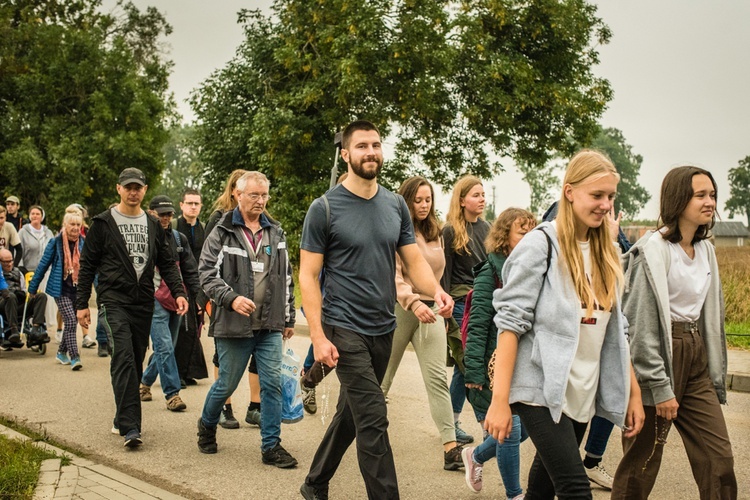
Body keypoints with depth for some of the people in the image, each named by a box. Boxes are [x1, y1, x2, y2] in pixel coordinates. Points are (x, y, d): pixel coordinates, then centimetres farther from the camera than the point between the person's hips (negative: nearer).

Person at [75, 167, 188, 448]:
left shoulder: (153, 225, 14)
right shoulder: (103, 224, 2)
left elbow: (166, 263, 14)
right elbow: (87, 264, 3)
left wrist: (178, 292, -1)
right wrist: (81, 303, -1)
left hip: (144, 304, 5)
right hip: (114, 301, -4)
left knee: (136, 363, 9)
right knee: (124, 360, -16)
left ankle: (123, 420, 22)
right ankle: (129, 427, -20)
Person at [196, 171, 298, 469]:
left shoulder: (276, 233, 11)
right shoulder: (222, 233, -3)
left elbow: (286, 279, 16)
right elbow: (207, 273, -8)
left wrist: (288, 318, 15)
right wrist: (232, 298, -23)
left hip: (270, 327, 4)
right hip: (234, 324, -3)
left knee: (272, 385, 1)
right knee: (226, 384, 8)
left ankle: (271, 446, 10)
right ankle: (207, 426, 35)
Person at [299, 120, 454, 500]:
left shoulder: (396, 205, 5)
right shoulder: (325, 208, -9)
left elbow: (414, 260, 7)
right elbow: (308, 276, -8)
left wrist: (436, 291, -16)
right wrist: (318, 336, -16)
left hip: (384, 328, 6)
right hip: (345, 328, -6)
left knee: (350, 413, 17)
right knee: (373, 420, -10)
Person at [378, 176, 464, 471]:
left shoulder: (435, 233, 13)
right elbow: (393, 275, -16)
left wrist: (441, 302, 19)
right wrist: (413, 302, -29)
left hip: (430, 309, 4)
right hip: (400, 308, -4)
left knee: (437, 378, -5)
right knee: (383, 375, 9)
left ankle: (450, 446, -10)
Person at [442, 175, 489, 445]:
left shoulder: (485, 227, 13)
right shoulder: (451, 231, -6)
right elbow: (445, 274, -7)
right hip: (461, 305, -6)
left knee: (464, 368, 10)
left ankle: (452, 423, 19)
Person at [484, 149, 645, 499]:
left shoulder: (605, 254, 11)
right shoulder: (541, 244, -9)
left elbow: (615, 329, 15)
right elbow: (511, 322, -13)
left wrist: (633, 392, 10)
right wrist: (499, 401, -17)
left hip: (583, 393, 7)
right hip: (543, 389, -6)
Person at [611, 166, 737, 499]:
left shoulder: (705, 248, 9)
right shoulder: (654, 250, -14)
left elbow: (711, 312, 16)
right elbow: (642, 324, -16)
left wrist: (715, 373, 14)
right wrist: (659, 387, -17)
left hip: (696, 358, 7)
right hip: (660, 356, -7)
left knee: (719, 458, 6)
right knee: (642, 462, 4)